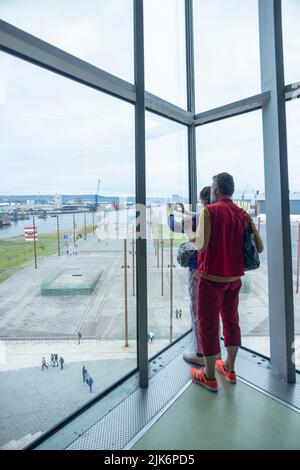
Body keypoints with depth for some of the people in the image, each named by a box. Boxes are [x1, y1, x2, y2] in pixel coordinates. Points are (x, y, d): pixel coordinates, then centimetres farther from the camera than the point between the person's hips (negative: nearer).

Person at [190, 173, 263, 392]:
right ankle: (229, 369, 36)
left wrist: (195, 240, -2)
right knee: (231, 321, 19)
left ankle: (209, 377, 21)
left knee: (208, 324, 7)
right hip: (234, 277, 6)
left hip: (212, 277, -5)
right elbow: (259, 247, 2)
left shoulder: (209, 211, -13)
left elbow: (202, 244, -23)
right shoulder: (243, 214, 2)